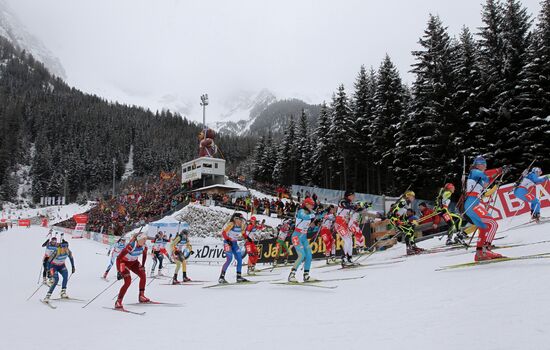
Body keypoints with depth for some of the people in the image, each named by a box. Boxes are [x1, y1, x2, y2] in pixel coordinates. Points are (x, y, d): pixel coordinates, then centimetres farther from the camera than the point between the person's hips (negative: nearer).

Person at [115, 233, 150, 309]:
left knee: (143, 276, -2)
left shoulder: (144, 247, -17)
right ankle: (118, 302, -11)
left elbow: (144, 255, 8)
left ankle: (141, 296, 15)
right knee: (128, 281, -21)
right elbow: (118, 258, -31)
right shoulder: (131, 246, -36)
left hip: (133, 262, 7)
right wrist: (119, 271, -31)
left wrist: (142, 266, 7)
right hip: (123, 261, -7)